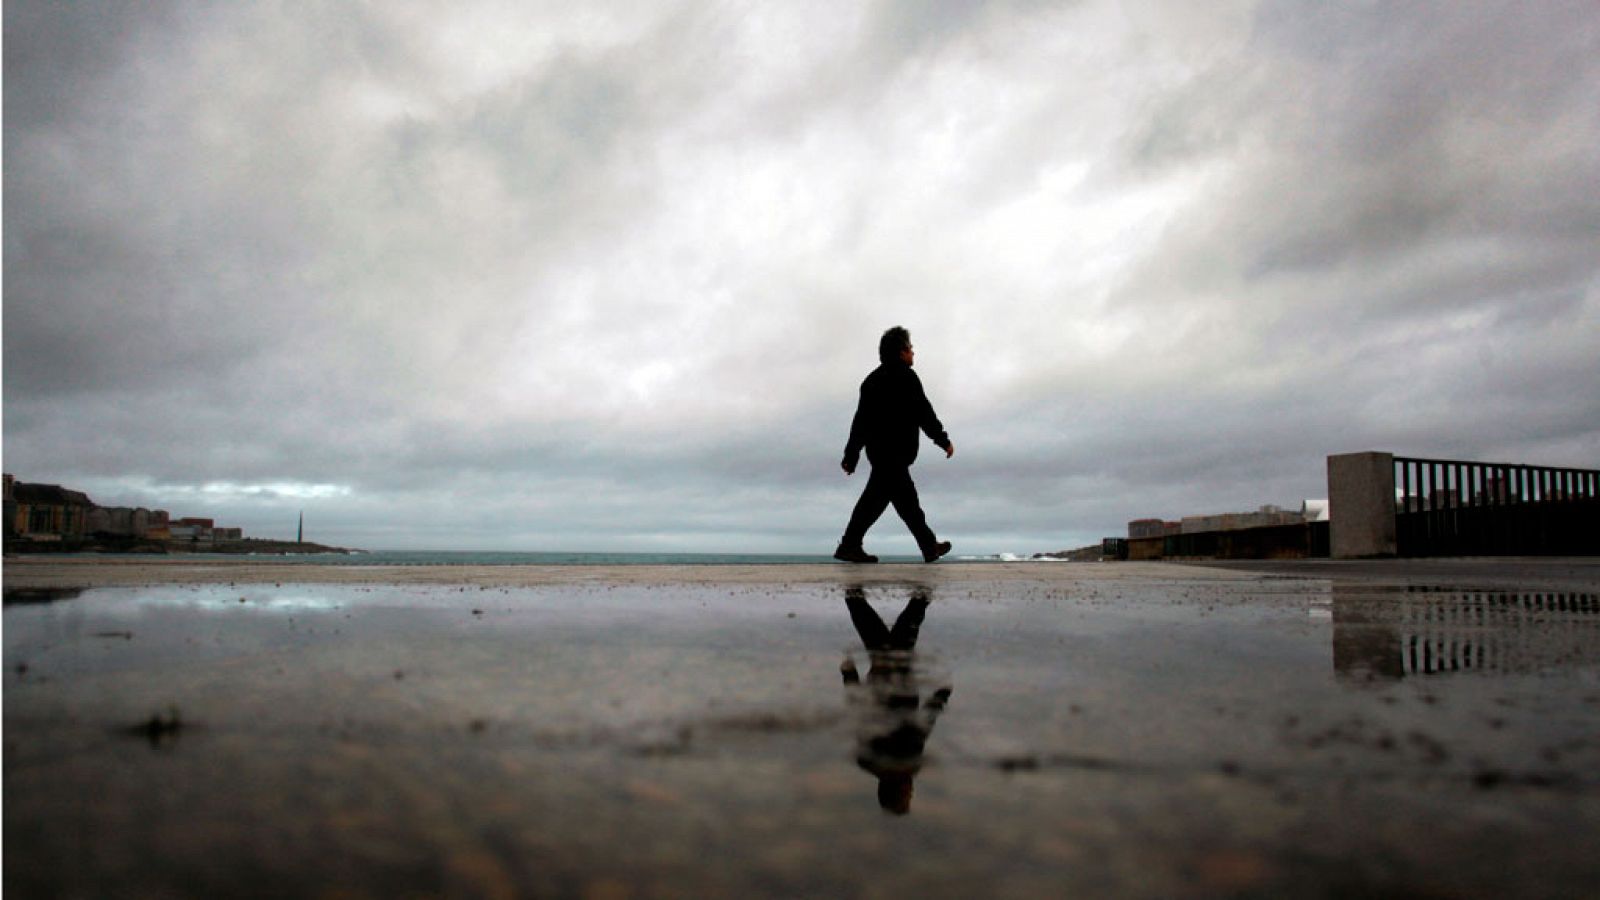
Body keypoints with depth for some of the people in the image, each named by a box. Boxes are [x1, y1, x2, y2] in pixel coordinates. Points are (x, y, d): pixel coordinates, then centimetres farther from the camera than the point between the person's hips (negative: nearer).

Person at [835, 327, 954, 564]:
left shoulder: (873, 379, 15)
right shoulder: (905, 377, -10)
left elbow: (860, 421, 13)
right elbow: (923, 413, -11)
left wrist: (851, 456, 13)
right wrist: (944, 440, -2)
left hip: (877, 449, 9)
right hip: (894, 452, -9)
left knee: (906, 498, 13)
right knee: (876, 497, -3)